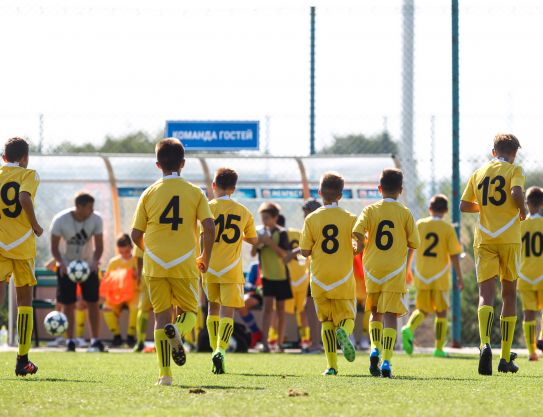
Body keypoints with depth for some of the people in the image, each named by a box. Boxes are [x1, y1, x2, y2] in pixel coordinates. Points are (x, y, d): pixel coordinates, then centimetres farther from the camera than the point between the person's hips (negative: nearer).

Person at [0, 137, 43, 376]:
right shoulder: (29, 175, 0)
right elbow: (25, 198, -19)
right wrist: (35, 226, -6)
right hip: (23, 245, -1)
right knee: (24, 299, 10)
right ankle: (22, 361, 9)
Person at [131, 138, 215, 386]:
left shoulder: (149, 193, 4)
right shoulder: (194, 192, 0)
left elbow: (136, 234, 4)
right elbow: (209, 228, -8)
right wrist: (205, 258, 7)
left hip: (155, 265, 1)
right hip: (185, 265, -1)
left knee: (161, 315, 7)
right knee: (190, 311, 12)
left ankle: (164, 374, 0)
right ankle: (177, 331, -25)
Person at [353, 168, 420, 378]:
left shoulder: (370, 210, 1)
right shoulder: (405, 213, 0)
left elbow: (357, 231, -14)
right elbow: (413, 244, -2)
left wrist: (360, 246, 5)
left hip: (372, 268, 2)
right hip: (395, 268, -2)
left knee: (375, 312, 19)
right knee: (390, 314, -3)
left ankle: (375, 349, 0)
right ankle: (386, 361, -14)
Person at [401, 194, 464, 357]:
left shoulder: (419, 225, 3)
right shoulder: (448, 229, -3)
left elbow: (410, 249, 5)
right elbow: (454, 255, -5)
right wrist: (459, 276, 1)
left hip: (421, 275, 2)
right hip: (440, 276, -2)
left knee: (423, 309, 12)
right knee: (441, 312, 9)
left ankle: (409, 329, -17)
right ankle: (439, 348, 7)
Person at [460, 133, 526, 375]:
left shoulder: (479, 173, 12)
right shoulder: (514, 170, 1)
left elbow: (464, 206, 11)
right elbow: (517, 193, -19)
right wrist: (522, 212, 0)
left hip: (484, 239, 2)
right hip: (509, 239, -2)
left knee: (486, 294, -6)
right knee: (509, 294, 10)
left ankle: (485, 344, -34)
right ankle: (506, 358, 12)